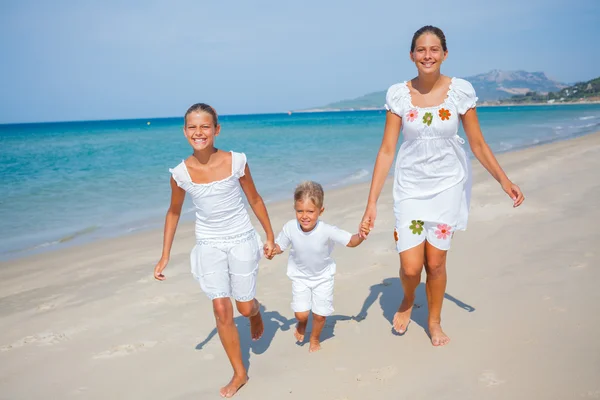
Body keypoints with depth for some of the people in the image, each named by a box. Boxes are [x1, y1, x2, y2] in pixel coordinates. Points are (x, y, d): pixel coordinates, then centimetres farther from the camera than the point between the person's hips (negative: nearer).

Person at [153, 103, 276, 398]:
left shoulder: (236, 162, -14)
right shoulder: (180, 173, -11)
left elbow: (254, 199, 0)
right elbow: (174, 213, 5)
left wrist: (270, 236, 6)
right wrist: (165, 255, 4)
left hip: (241, 240, -1)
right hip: (209, 246, 1)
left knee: (245, 307, 7)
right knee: (222, 310, -2)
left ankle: (255, 312, 48)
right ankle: (239, 373, 16)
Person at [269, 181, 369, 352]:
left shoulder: (327, 231, -32)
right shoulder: (290, 228, -27)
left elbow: (350, 241, -24)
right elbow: (280, 246, -9)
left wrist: (361, 236, -44)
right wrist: (273, 250, -30)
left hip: (323, 276, -1)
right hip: (300, 276, 1)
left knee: (320, 314, 8)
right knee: (301, 314, -4)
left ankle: (315, 338, 42)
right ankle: (301, 325, 37)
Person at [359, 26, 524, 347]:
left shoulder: (461, 90, -7)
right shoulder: (398, 94, -7)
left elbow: (478, 144, 1)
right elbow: (386, 150, -8)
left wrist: (504, 180, -4)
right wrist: (372, 201, -11)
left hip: (447, 185, 0)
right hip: (410, 186, 0)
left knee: (435, 263, 5)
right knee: (410, 267, -3)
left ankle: (435, 322, 32)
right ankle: (407, 301, 33)